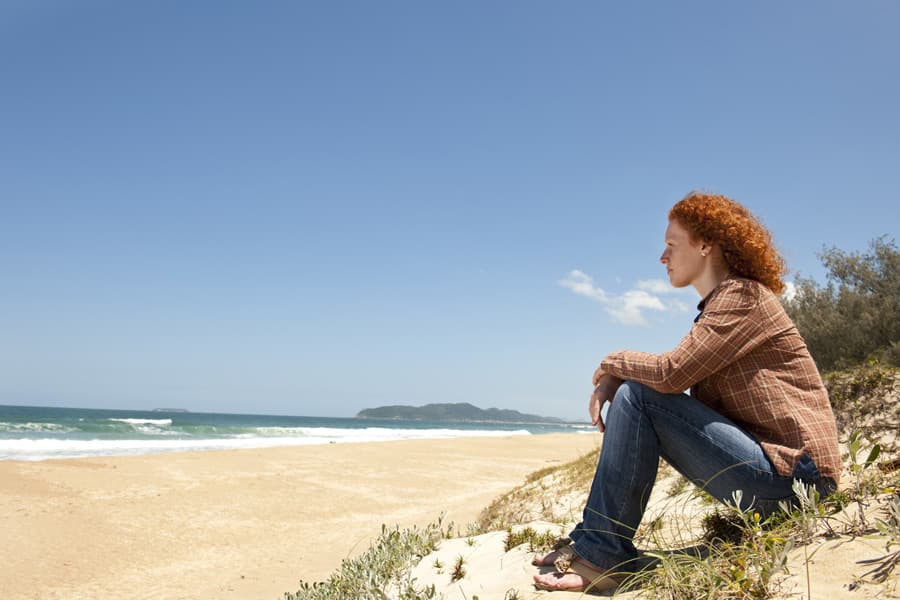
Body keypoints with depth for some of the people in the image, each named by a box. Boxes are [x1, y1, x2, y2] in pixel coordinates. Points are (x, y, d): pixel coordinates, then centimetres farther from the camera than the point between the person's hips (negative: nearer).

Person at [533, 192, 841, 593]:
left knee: (637, 397, -18)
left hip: (794, 471, -10)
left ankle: (603, 556, -13)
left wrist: (614, 362, -5)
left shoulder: (743, 295, -12)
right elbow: (677, 373, 12)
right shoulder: (719, 305, 18)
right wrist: (613, 379, -5)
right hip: (774, 466, 10)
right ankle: (591, 539, 7)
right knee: (628, 393, 9)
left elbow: (672, 372, -24)